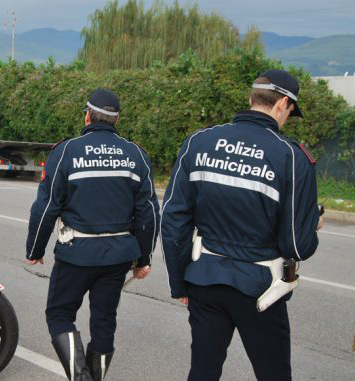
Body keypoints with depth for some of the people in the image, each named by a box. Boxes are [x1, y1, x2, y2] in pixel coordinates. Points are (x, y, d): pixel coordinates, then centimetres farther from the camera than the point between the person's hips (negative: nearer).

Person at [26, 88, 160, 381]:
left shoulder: (67, 151, -7)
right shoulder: (136, 155, 3)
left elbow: (46, 207, -7)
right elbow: (149, 212, 4)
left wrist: (35, 250, 6)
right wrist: (144, 258, 13)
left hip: (77, 252, -3)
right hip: (119, 254, 4)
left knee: (59, 314, 11)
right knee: (104, 319, 15)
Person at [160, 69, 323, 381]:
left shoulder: (198, 142, -3)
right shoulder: (293, 157, -13)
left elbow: (173, 221, -2)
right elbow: (299, 247, -12)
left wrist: (179, 284, 8)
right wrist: (313, 224, 11)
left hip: (205, 281, 3)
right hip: (257, 287, -3)